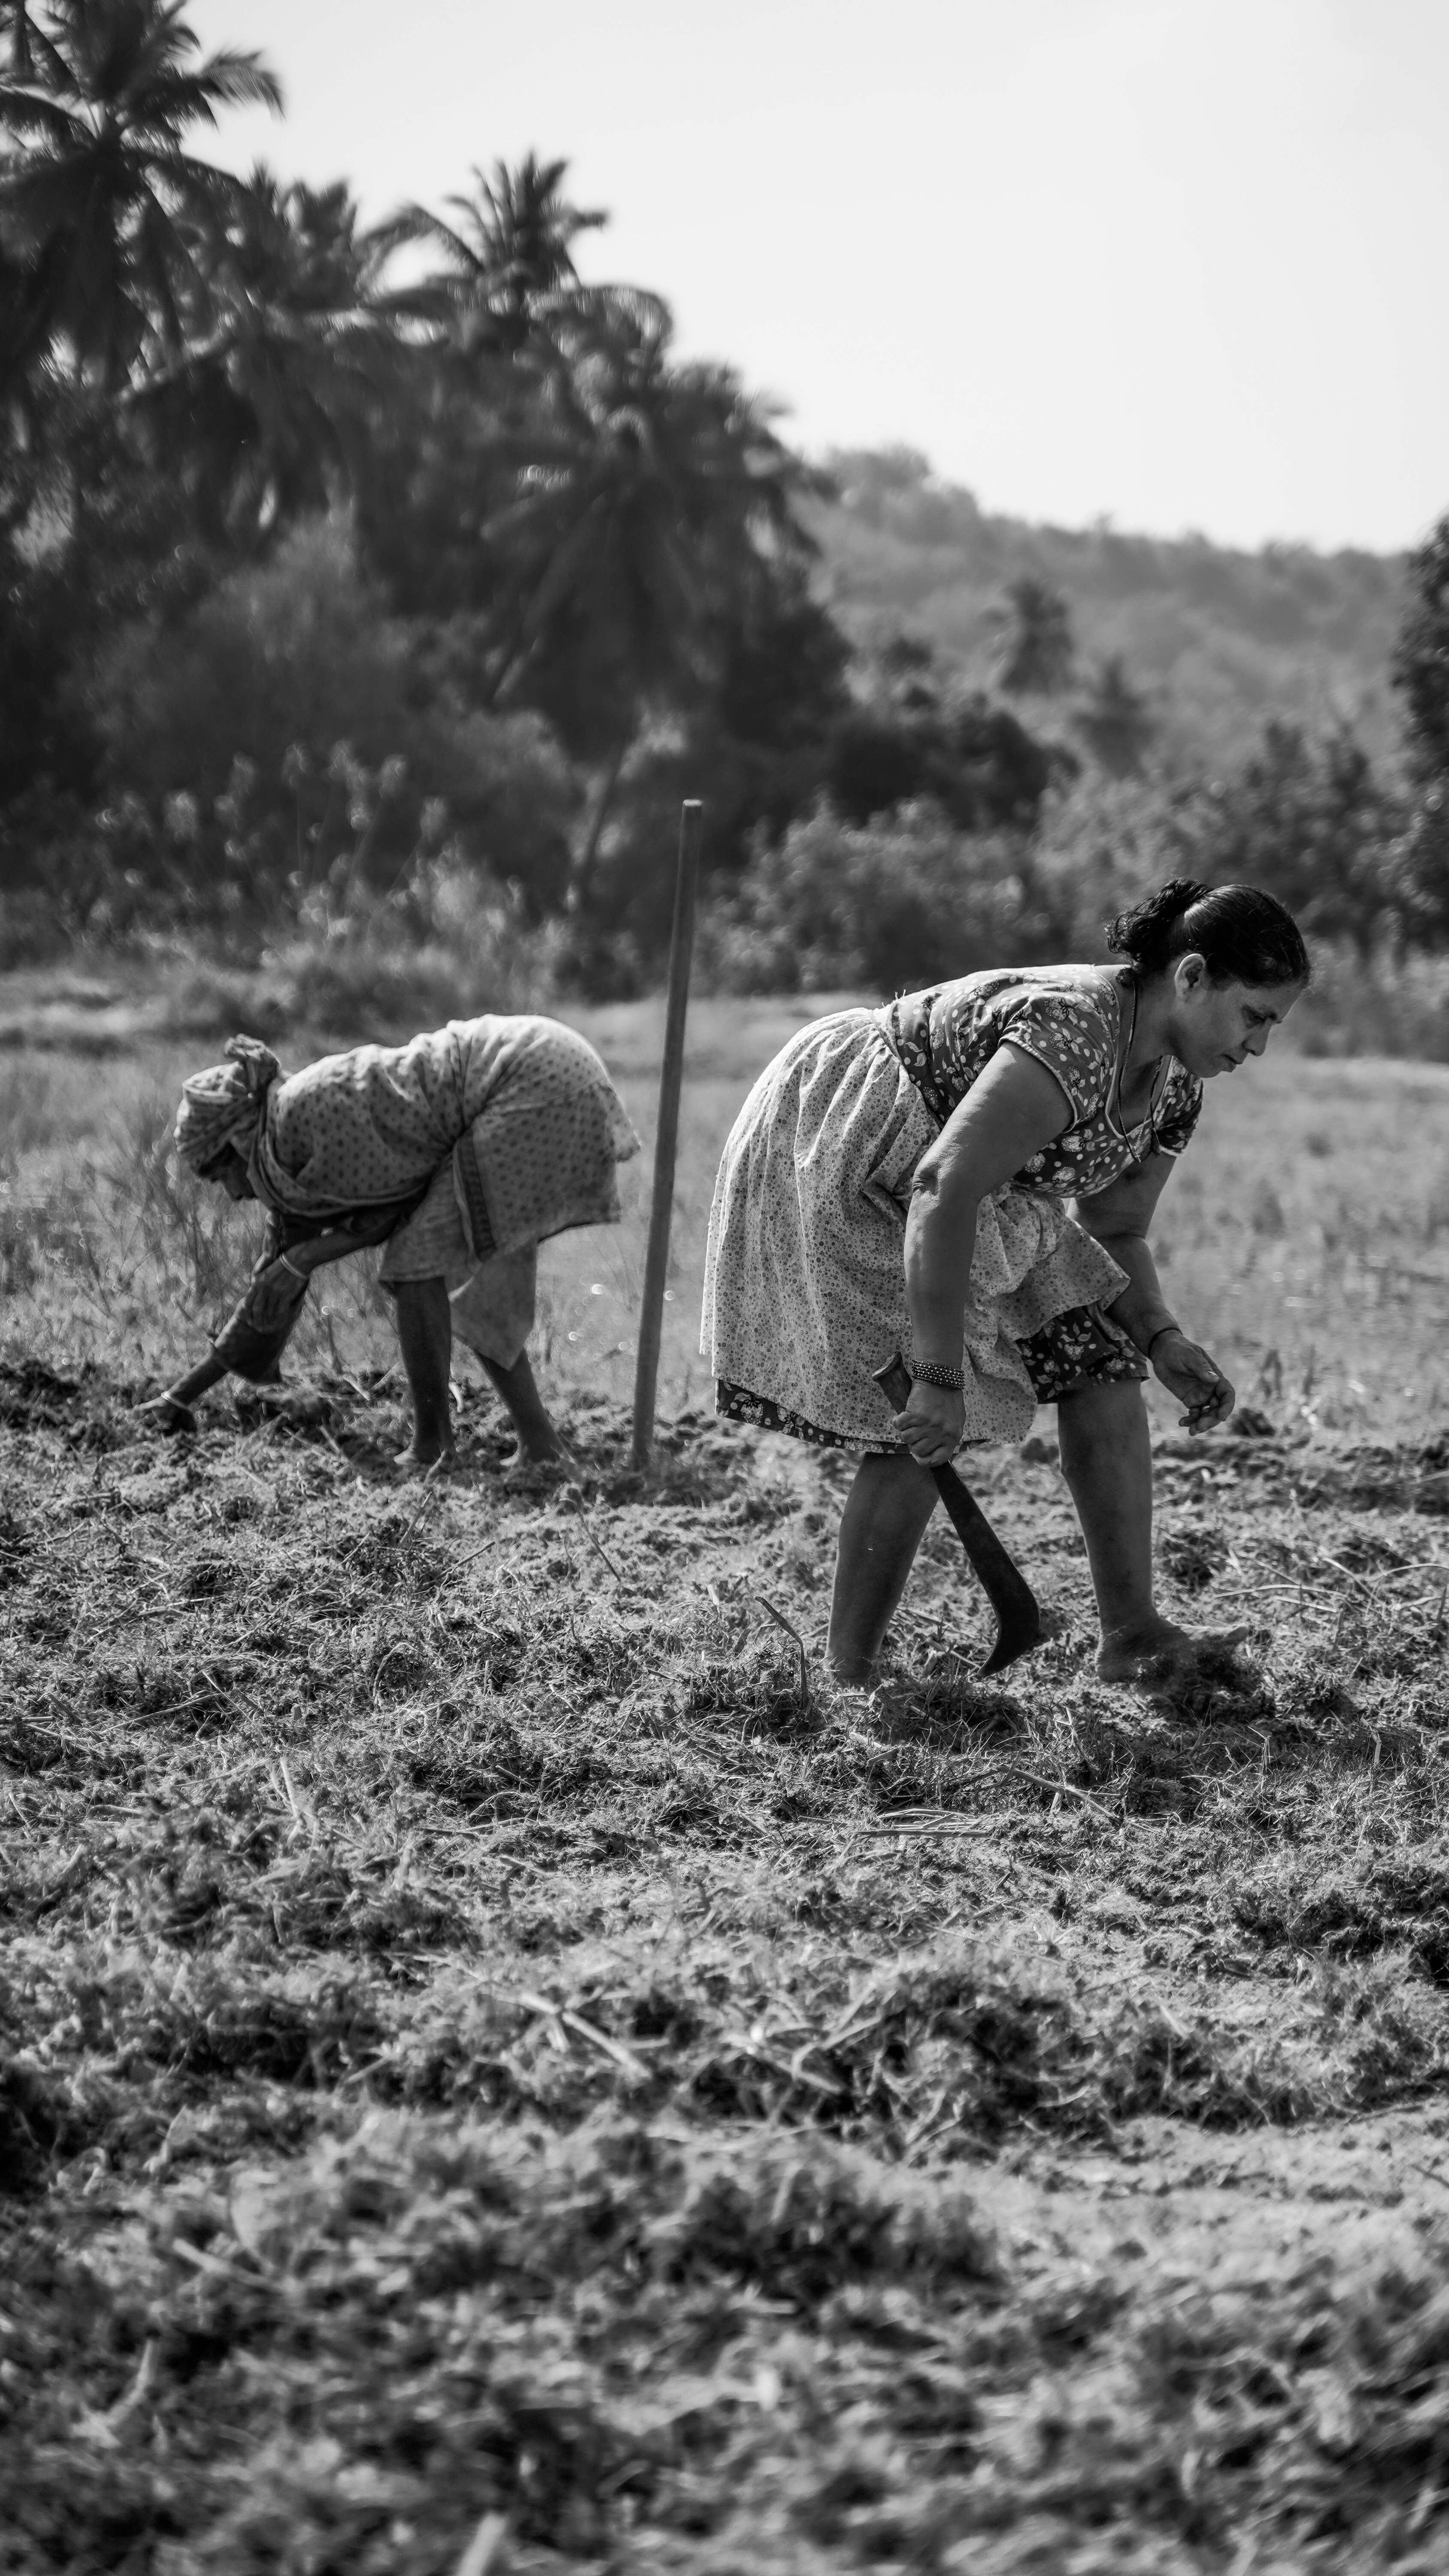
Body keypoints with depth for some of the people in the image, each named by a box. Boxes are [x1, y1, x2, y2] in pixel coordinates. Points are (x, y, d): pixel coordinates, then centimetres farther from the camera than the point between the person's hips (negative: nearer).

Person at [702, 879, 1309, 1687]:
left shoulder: (1176, 1087, -4)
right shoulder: (1073, 1036, -34)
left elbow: (1115, 1234, 9)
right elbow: (944, 1193, -41)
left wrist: (1163, 1339, -10)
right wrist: (938, 1377, -40)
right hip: (833, 1157, -9)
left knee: (1099, 1358, 1)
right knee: (925, 1432, -15)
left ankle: (1132, 1635, 5)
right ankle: (849, 1678, -4)